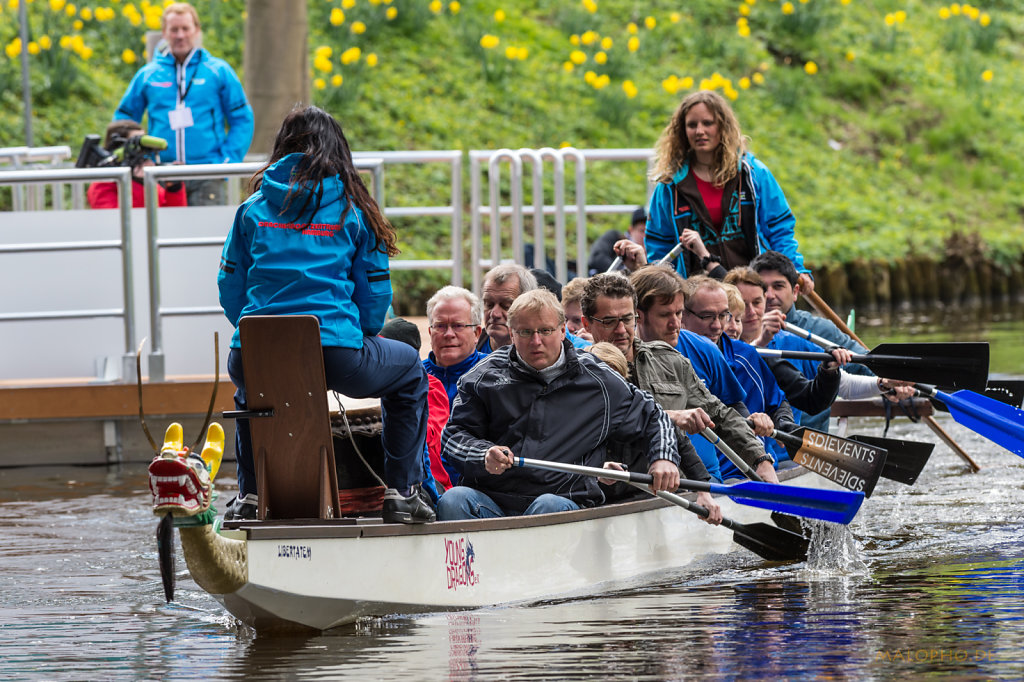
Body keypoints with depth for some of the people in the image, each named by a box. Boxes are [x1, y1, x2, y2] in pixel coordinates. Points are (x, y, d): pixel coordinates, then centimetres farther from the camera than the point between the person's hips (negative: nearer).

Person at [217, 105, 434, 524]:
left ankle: (249, 494, 33)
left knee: (244, 379, 42)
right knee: (409, 370, 28)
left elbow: (230, 288, 13)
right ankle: (402, 492, 19)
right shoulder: (353, 208, 8)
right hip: (338, 357, -3)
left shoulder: (253, 208, 12)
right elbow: (375, 295, 8)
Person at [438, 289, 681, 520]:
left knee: (551, 506, -36)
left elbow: (653, 416, 23)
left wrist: (664, 458, 4)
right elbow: (454, 435, 12)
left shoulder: (597, 381, 11)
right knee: (452, 501, -31)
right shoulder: (486, 376, 11)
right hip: (488, 501, 1)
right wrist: (484, 456, -10)